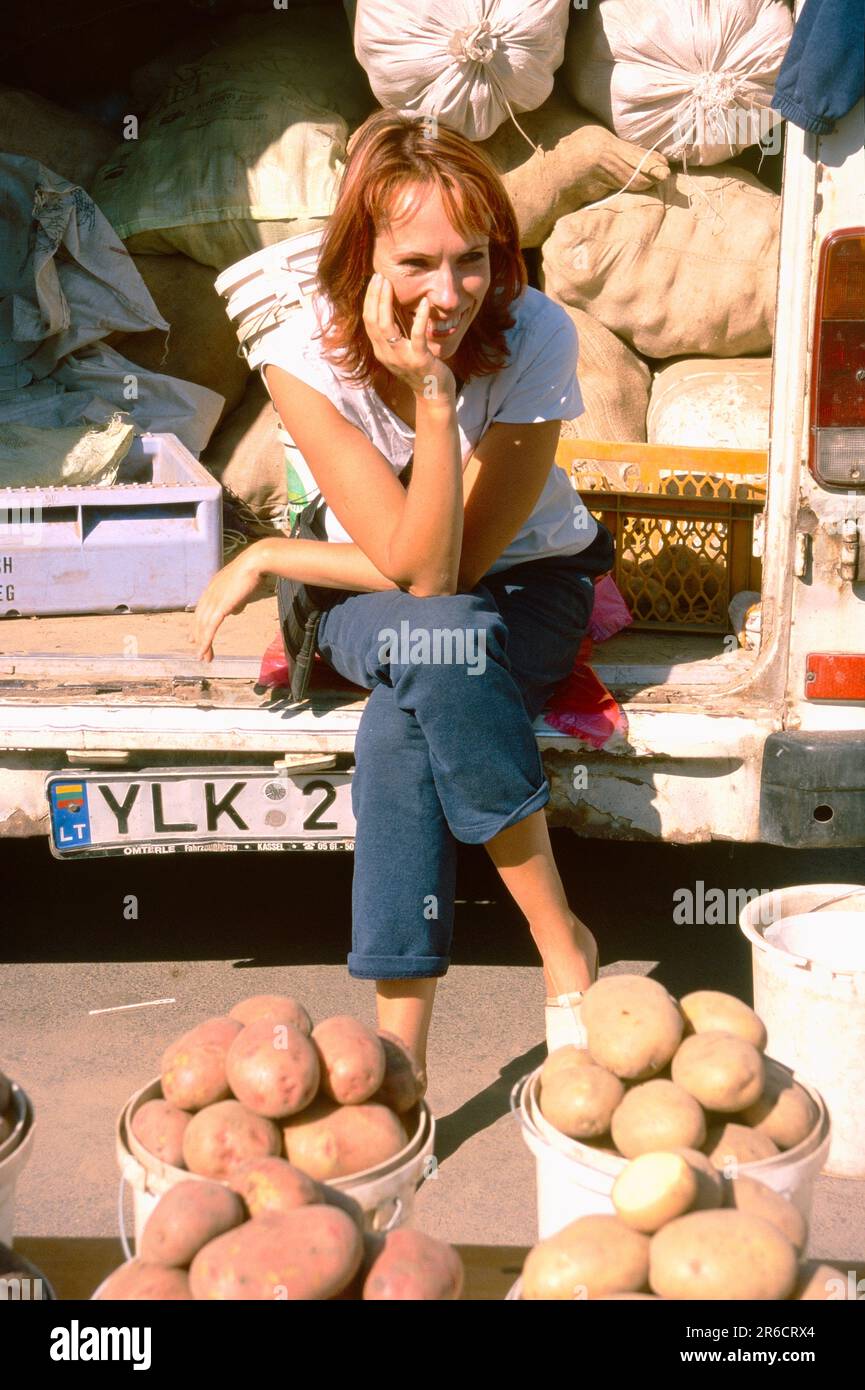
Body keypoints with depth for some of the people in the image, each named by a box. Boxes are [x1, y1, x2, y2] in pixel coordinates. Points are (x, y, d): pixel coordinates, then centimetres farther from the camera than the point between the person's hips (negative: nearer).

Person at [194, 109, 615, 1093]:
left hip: (529, 586, -1)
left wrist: (269, 557, -16)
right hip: (370, 603, 1)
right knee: (433, 644, -35)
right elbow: (417, 568, -26)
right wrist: (430, 389, -36)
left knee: (404, 717, -33)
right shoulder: (306, 357, -20)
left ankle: (401, 1048, -20)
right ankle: (565, 950, -24)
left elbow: (463, 564, -22)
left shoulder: (535, 336, -22)